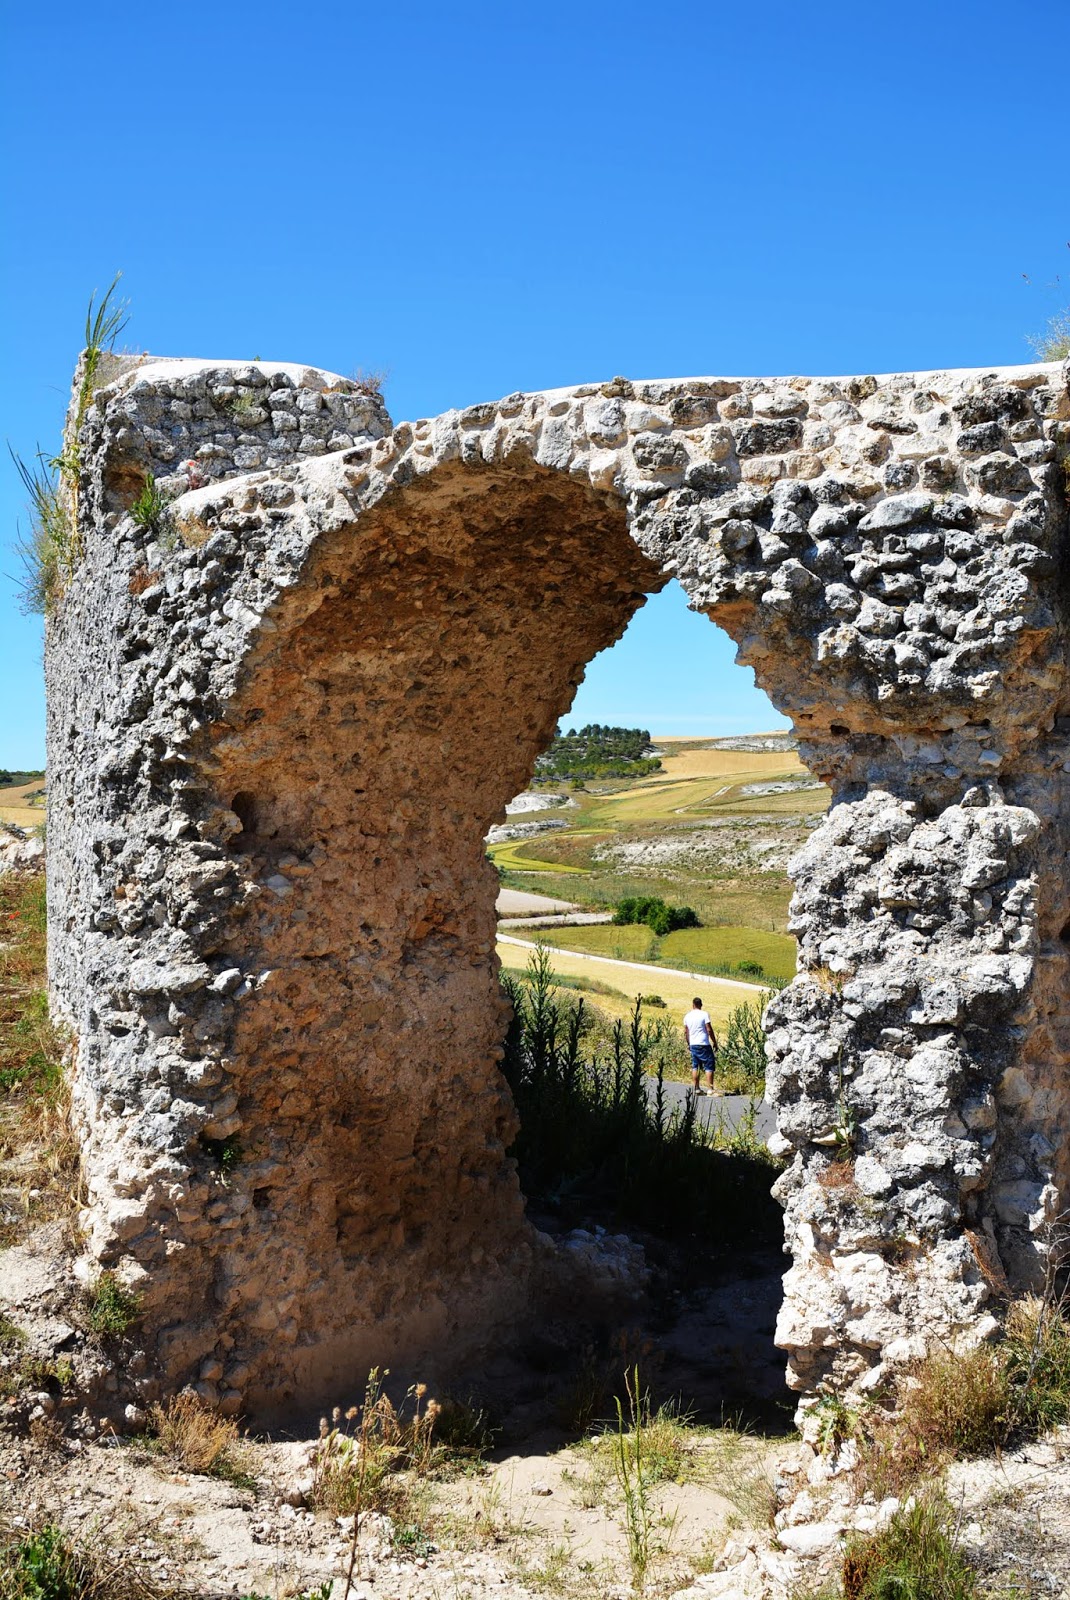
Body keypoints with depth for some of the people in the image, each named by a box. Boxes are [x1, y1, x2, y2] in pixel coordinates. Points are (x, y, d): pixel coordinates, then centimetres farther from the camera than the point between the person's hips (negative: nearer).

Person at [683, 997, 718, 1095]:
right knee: (709, 1066, -3)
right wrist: (714, 1042, -2)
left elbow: (685, 1032, 13)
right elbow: (709, 1030, -11)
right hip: (704, 1044, -5)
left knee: (695, 1067, 11)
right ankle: (710, 1089, -10)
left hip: (693, 1045, 6)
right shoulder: (704, 1014, -8)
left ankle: (696, 1089, 12)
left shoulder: (687, 1016, 8)